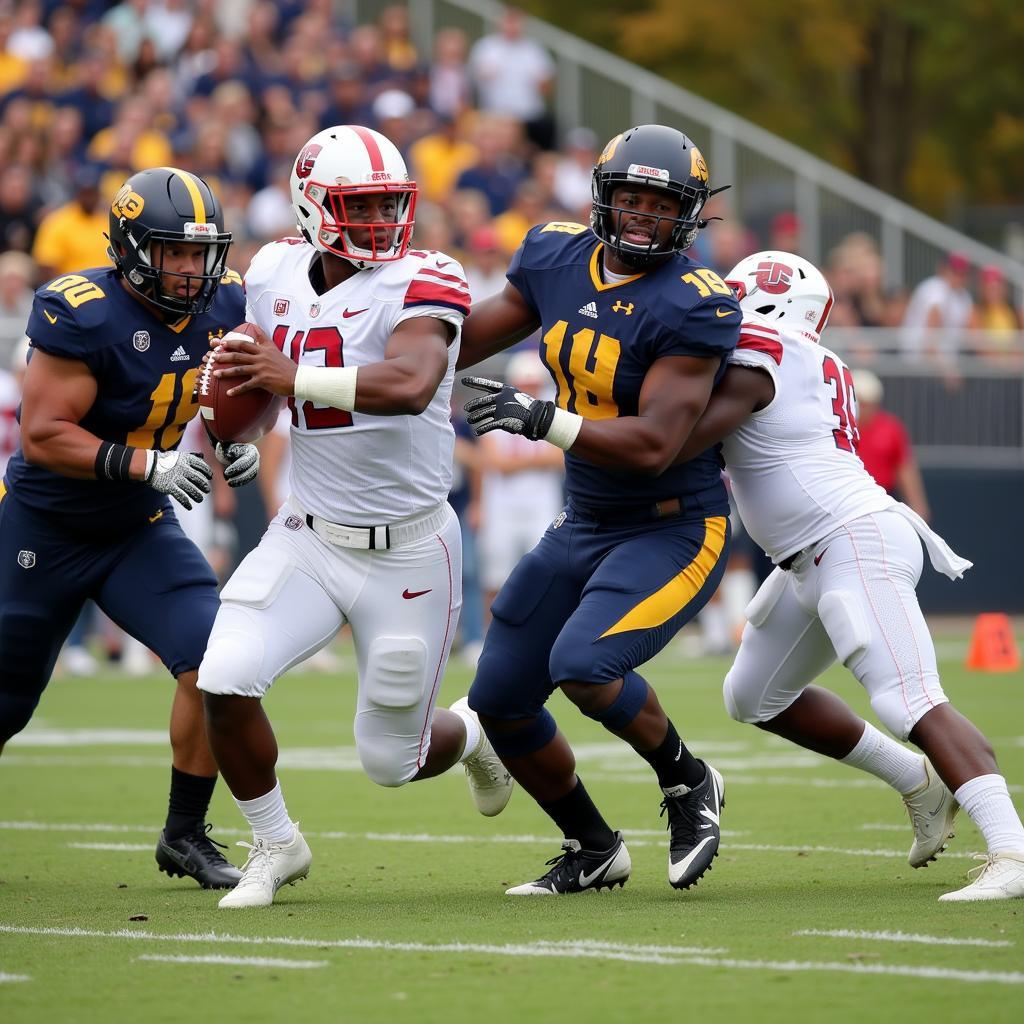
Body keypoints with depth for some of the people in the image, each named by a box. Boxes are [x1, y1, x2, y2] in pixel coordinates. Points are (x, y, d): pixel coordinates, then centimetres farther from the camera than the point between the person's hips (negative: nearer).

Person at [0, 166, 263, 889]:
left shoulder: (222, 304, -7)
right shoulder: (81, 314, -26)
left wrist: (239, 443, -8)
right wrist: (148, 464, -35)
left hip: (139, 531, 5)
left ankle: (185, 834, 0)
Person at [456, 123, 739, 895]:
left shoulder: (693, 306, -21)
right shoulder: (557, 258, -1)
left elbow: (653, 445, -28)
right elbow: (463, 340, 15)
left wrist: (538, 420, -35)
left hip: (676, 530, -7)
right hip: (586, 526, 7)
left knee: (582, 665, -27)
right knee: (500, 702, 8)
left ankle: (688, 784, 1)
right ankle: (593, 851, 29)